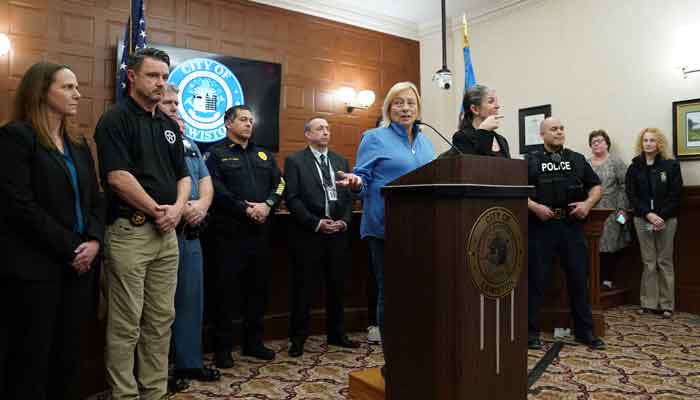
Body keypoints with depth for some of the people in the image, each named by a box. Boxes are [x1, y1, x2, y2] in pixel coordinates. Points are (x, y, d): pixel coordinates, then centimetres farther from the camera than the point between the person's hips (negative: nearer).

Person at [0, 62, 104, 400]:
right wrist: (70, 248, -14)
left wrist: (94, 240, -5)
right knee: (31, 356, 4)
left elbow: (95, 198, 12)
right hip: (34, 267, -6)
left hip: (78, 264, 6)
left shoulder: (78, 142, 15)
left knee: (69, 353, 12)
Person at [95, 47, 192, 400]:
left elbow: (183, 174, 15)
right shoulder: (115, 119, -5)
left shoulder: (169, 125, 16)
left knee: (161, 319, 12)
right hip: (129, 231, -7)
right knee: (126, 324, 2)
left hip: (167, 232, 7)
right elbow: (117, 177, -16)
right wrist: (157, 210, -9)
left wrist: (177, 207, -4)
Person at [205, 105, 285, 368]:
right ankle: (222, 348, 14)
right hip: (228, 231, -5)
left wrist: (267, 204, -11)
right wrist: (246, 209, -18)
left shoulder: (263, 155, 18)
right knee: (226, 288, 1)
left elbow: (279, 183, 7)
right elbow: (216, 190, -13)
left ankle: (253, 342, 25)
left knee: (258, 287, 12)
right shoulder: (216, 154, 0)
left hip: (260, 231, 6)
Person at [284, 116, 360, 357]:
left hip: (338, 233, 4)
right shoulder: (294, 161, 1)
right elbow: (292, 199, -7)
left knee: (336, 286, 11)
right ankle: (298, 338, 17)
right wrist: (316, 223, -14)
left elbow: (349, 195, 12)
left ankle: (336, 334, 26)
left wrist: (344, 221, -4)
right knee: (302, 288, 4)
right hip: (308, 234, -4)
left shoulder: (341, 161, 15)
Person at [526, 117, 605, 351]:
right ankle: (531, 331, 13)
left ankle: (584, 331, 21)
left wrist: (588, 203, -3)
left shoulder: (577, 160, 15)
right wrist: (534, 206, -16)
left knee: (579, 279, 7)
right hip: (541, 226, -3)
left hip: (572, 225, 3)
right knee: (536, 280, 3)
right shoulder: (531, 161, 5)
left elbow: (596, 187, 16)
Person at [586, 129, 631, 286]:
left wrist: (622, 208, -10)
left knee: (610, 245, -3)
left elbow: (624, 186, -3)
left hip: (611, 212, -3)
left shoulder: (616, 161, 3)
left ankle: (607, 279, 6)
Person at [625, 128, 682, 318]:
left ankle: (666, 304, 9)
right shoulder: (634, 167, 6)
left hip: (666, 219, -1)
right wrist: (648, 214, -13)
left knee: (665, 261, 3)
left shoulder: (671, 165, 2)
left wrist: (661, 216, -14)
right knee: (648, 262, 4)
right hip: (643, 219, 1)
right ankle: (649, 303, 9)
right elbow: (631, 195, 0)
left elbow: (675, 196, -3)